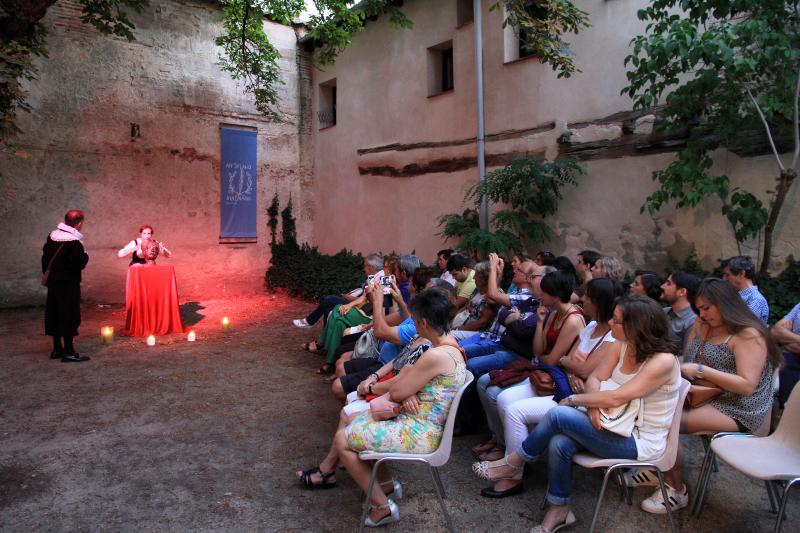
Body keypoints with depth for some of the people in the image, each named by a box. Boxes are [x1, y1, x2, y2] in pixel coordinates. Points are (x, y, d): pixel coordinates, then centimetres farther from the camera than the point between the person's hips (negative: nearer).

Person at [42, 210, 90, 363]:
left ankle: (57, 348, 24)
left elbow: (45, 257, 14)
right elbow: (80, 263, -24)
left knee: (54, 314, 14)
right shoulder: (74, 242, -19)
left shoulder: (52, 236, 7)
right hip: (68, 283, -8)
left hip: (53, 281, 8)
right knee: (69, 316, -4)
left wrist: (47, 274, 22)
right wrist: (85, 256, -4)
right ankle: (68, 352, -2)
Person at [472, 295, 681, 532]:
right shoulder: (622, 345, 0)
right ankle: (559, 511, 0)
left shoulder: (663, 361, -23)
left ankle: (513, 463, -2)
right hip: (617, 426, 7)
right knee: (559, 444, -21)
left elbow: (616, 398, -27)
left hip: (639, 441, -7)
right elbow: (595, 378, -1)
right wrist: (593, 405, -22)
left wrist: (573, 399, -14)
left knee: (558, 414, -22)